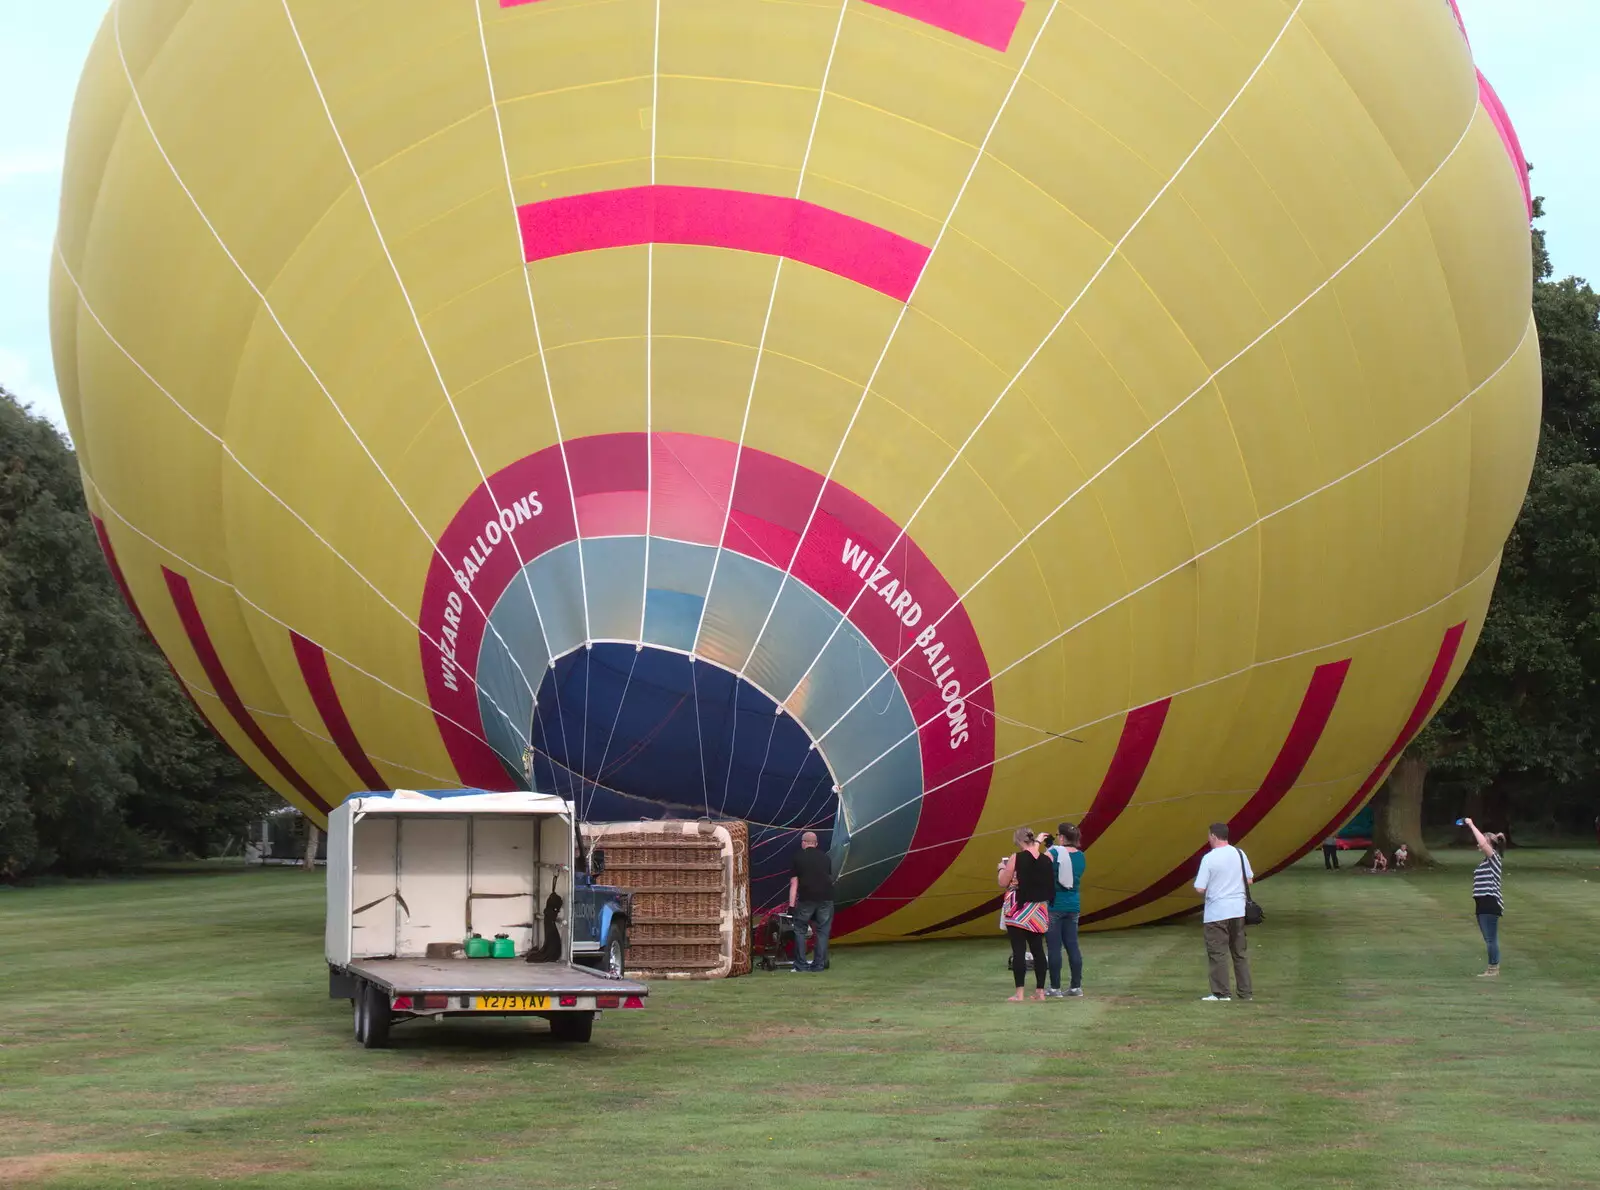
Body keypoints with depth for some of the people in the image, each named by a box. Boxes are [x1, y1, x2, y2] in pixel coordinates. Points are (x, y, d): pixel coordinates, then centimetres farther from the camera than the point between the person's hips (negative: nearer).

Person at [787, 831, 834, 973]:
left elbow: (794, 883, 2)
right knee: (823, 931, 9)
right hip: (826, 897, 2)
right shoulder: (824, 857, 15)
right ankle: (819, 964, 6)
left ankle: (801, 964, 6)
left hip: (806, 899, -2)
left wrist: (791, 905, -1)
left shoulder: (798, 857, 7)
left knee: (800, 930, 10)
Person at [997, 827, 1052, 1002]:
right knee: (1038, 950, 12)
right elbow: (1050, 887, 12)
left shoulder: (1016, 859, -12)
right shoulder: (1046, 860, 1)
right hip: (1039, 912, 5)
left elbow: (1003, 883, -8)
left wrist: (1002, 869, 11)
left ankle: (1019, 992, -5)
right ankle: (1040, 990, 14)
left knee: (1019, 950, -3)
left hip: (1019, 910, -5)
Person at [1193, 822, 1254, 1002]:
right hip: (1238, 911, 6)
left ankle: (1221, 993, 1)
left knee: (1217, 953, 2)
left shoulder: (1209, 859, -14)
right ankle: (1246, 992, 16)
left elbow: (1199, 888, -15)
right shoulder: (1239, 854, 2)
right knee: (1240, 952, 13)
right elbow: (1249, 880, 10)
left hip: (1216, 912, -5)